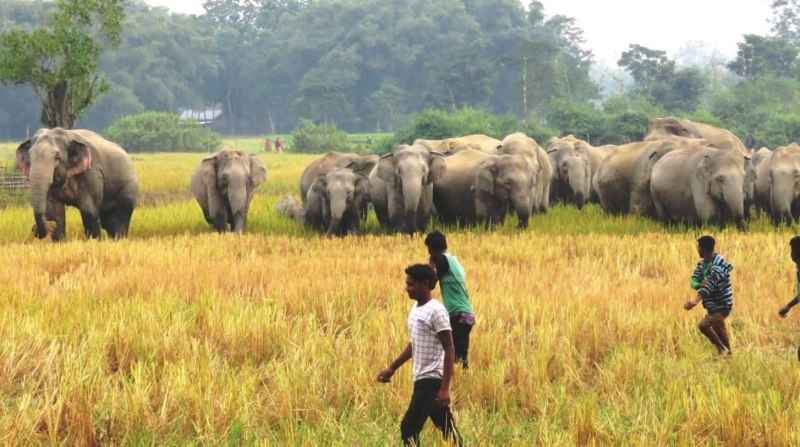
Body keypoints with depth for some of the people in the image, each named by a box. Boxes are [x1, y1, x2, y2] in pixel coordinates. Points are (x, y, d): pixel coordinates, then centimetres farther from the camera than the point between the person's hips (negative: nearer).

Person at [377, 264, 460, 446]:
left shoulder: (436, 311, -14)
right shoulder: (416, 308, 13)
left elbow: (449, 350, -17)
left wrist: (445, 388, -21)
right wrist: (392, 368, 25)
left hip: (431, 380, -9)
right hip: (421, 379, 9)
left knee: (409, 429, -10)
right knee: (447, 431, 8)